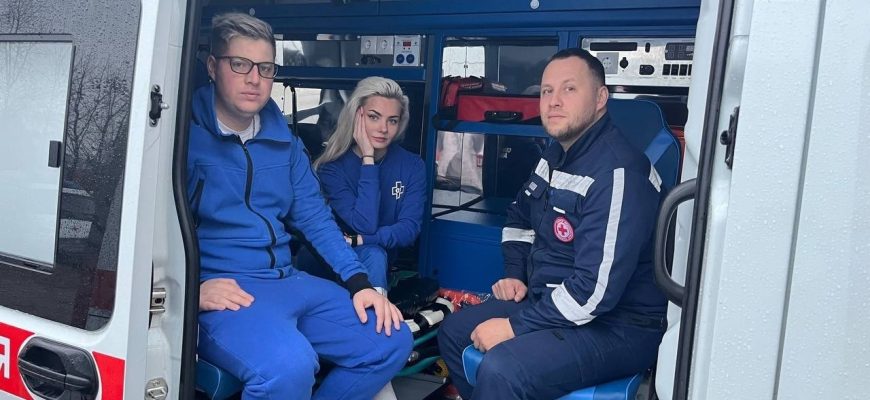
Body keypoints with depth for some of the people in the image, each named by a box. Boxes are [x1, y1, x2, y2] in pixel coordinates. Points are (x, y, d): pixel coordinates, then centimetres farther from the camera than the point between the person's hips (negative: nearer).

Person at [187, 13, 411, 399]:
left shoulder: (284, 139, 13)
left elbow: (315, 218, 13)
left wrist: (359, 283, 4)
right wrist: (191, 288, -23)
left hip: (288, 282, 7)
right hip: (221, 290, -7)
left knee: (391, 341, 3)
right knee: (289, 366, -36)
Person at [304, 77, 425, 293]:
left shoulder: (412, 165, -3)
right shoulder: (332, 167, -12)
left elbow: (409, 229, -13)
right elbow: (365, 225, -24)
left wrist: (357, 240, -27)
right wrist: (368, 158, -22)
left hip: (384, 264, 2)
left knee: (373, 253, -32)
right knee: (373, 253, -34)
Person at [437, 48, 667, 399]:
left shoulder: (616, 172, -24)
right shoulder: (558, 154, 6)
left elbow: (597, 290, -30)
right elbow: (519, 215, 25)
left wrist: (515, 327, -22)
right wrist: (514, 274, 9)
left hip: (616, 327, -9)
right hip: (551, 302, 10)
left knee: (501, 370, -31)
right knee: (454, 331, 14)